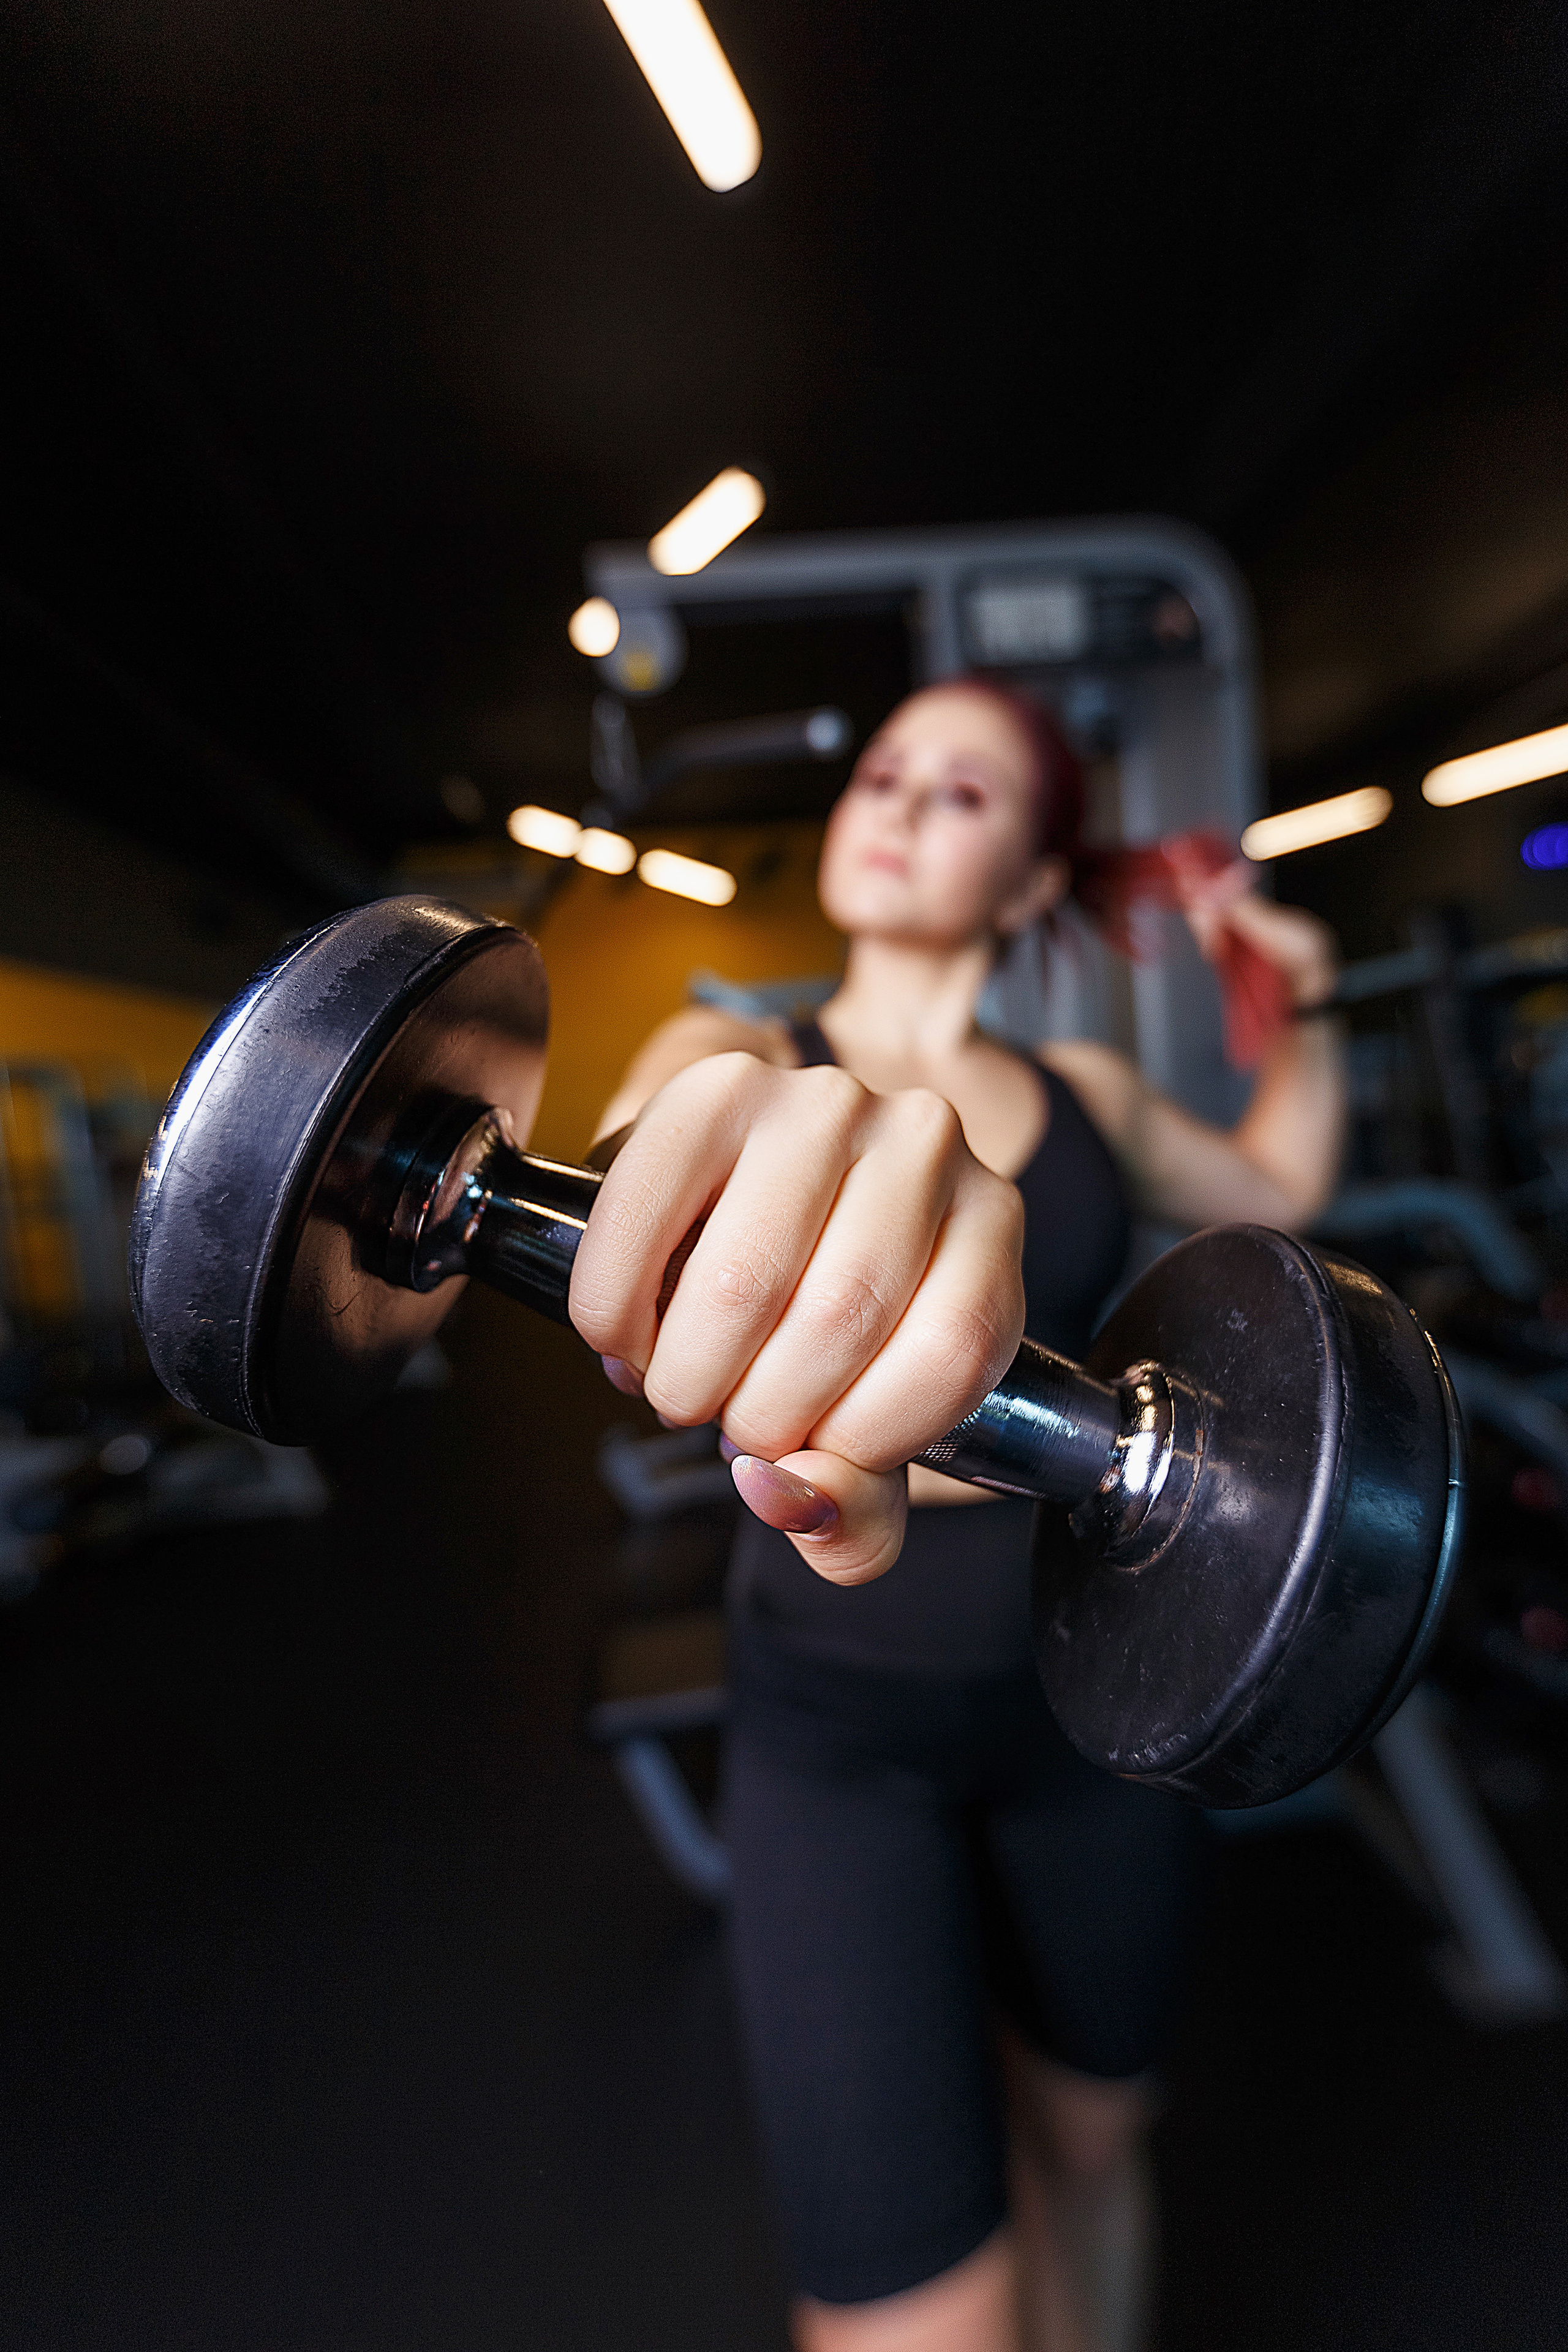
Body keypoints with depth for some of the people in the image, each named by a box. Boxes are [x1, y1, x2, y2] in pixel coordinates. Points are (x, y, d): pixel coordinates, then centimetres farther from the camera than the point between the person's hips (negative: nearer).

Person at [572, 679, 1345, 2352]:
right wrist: (764, 1147, -53)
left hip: (1090, 1687, 4)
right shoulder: (738, 1053, -6)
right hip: (838, 1723, -3)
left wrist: (1298, 1011, 7)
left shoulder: (1084, 1090, 3)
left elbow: (1276, 1187, 21)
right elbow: (626, 1160, -31)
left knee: (1087, 2137, 22)